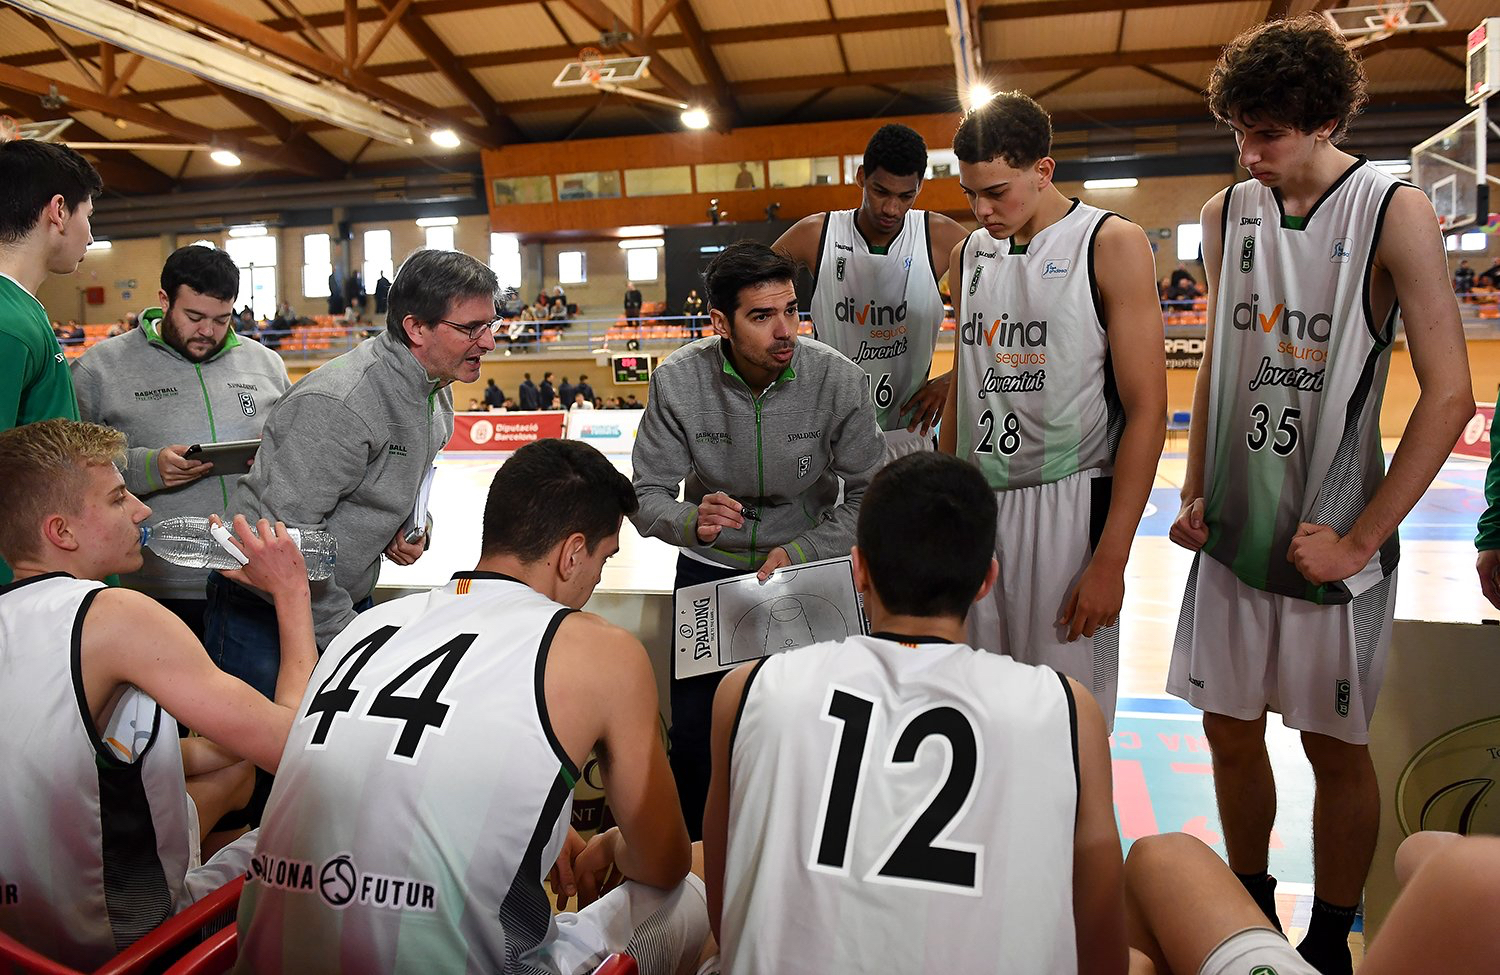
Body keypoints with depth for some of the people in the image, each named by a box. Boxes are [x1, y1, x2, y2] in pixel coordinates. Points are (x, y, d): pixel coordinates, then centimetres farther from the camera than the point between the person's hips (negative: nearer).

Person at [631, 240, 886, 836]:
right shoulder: (678, 381, -13)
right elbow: (648, 496, -7)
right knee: (693, 733, -9)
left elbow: (868, 495, -8)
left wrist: (800, 552, -19)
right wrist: (693, 522, -29)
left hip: (808, 562, 0)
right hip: (711, 567, 1)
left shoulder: (837, 379, -15)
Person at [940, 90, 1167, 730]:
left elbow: (1146, 410, -8)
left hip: (1068, 505, -4)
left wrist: (1111, 561, -12)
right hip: (976, 503, 5)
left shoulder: (1111, 245, -5)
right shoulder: (968, 255, 12)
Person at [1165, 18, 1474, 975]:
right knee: (1231, 728, 13)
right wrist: (1195, 495, 6)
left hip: (1332, 538, -4)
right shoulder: (1229, 213, 5)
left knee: (1335, 746, 9)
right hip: (1233, 530, 5)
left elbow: (1449, 396, -12)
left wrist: (1360, 540, -14)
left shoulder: (1395, 212, -10)